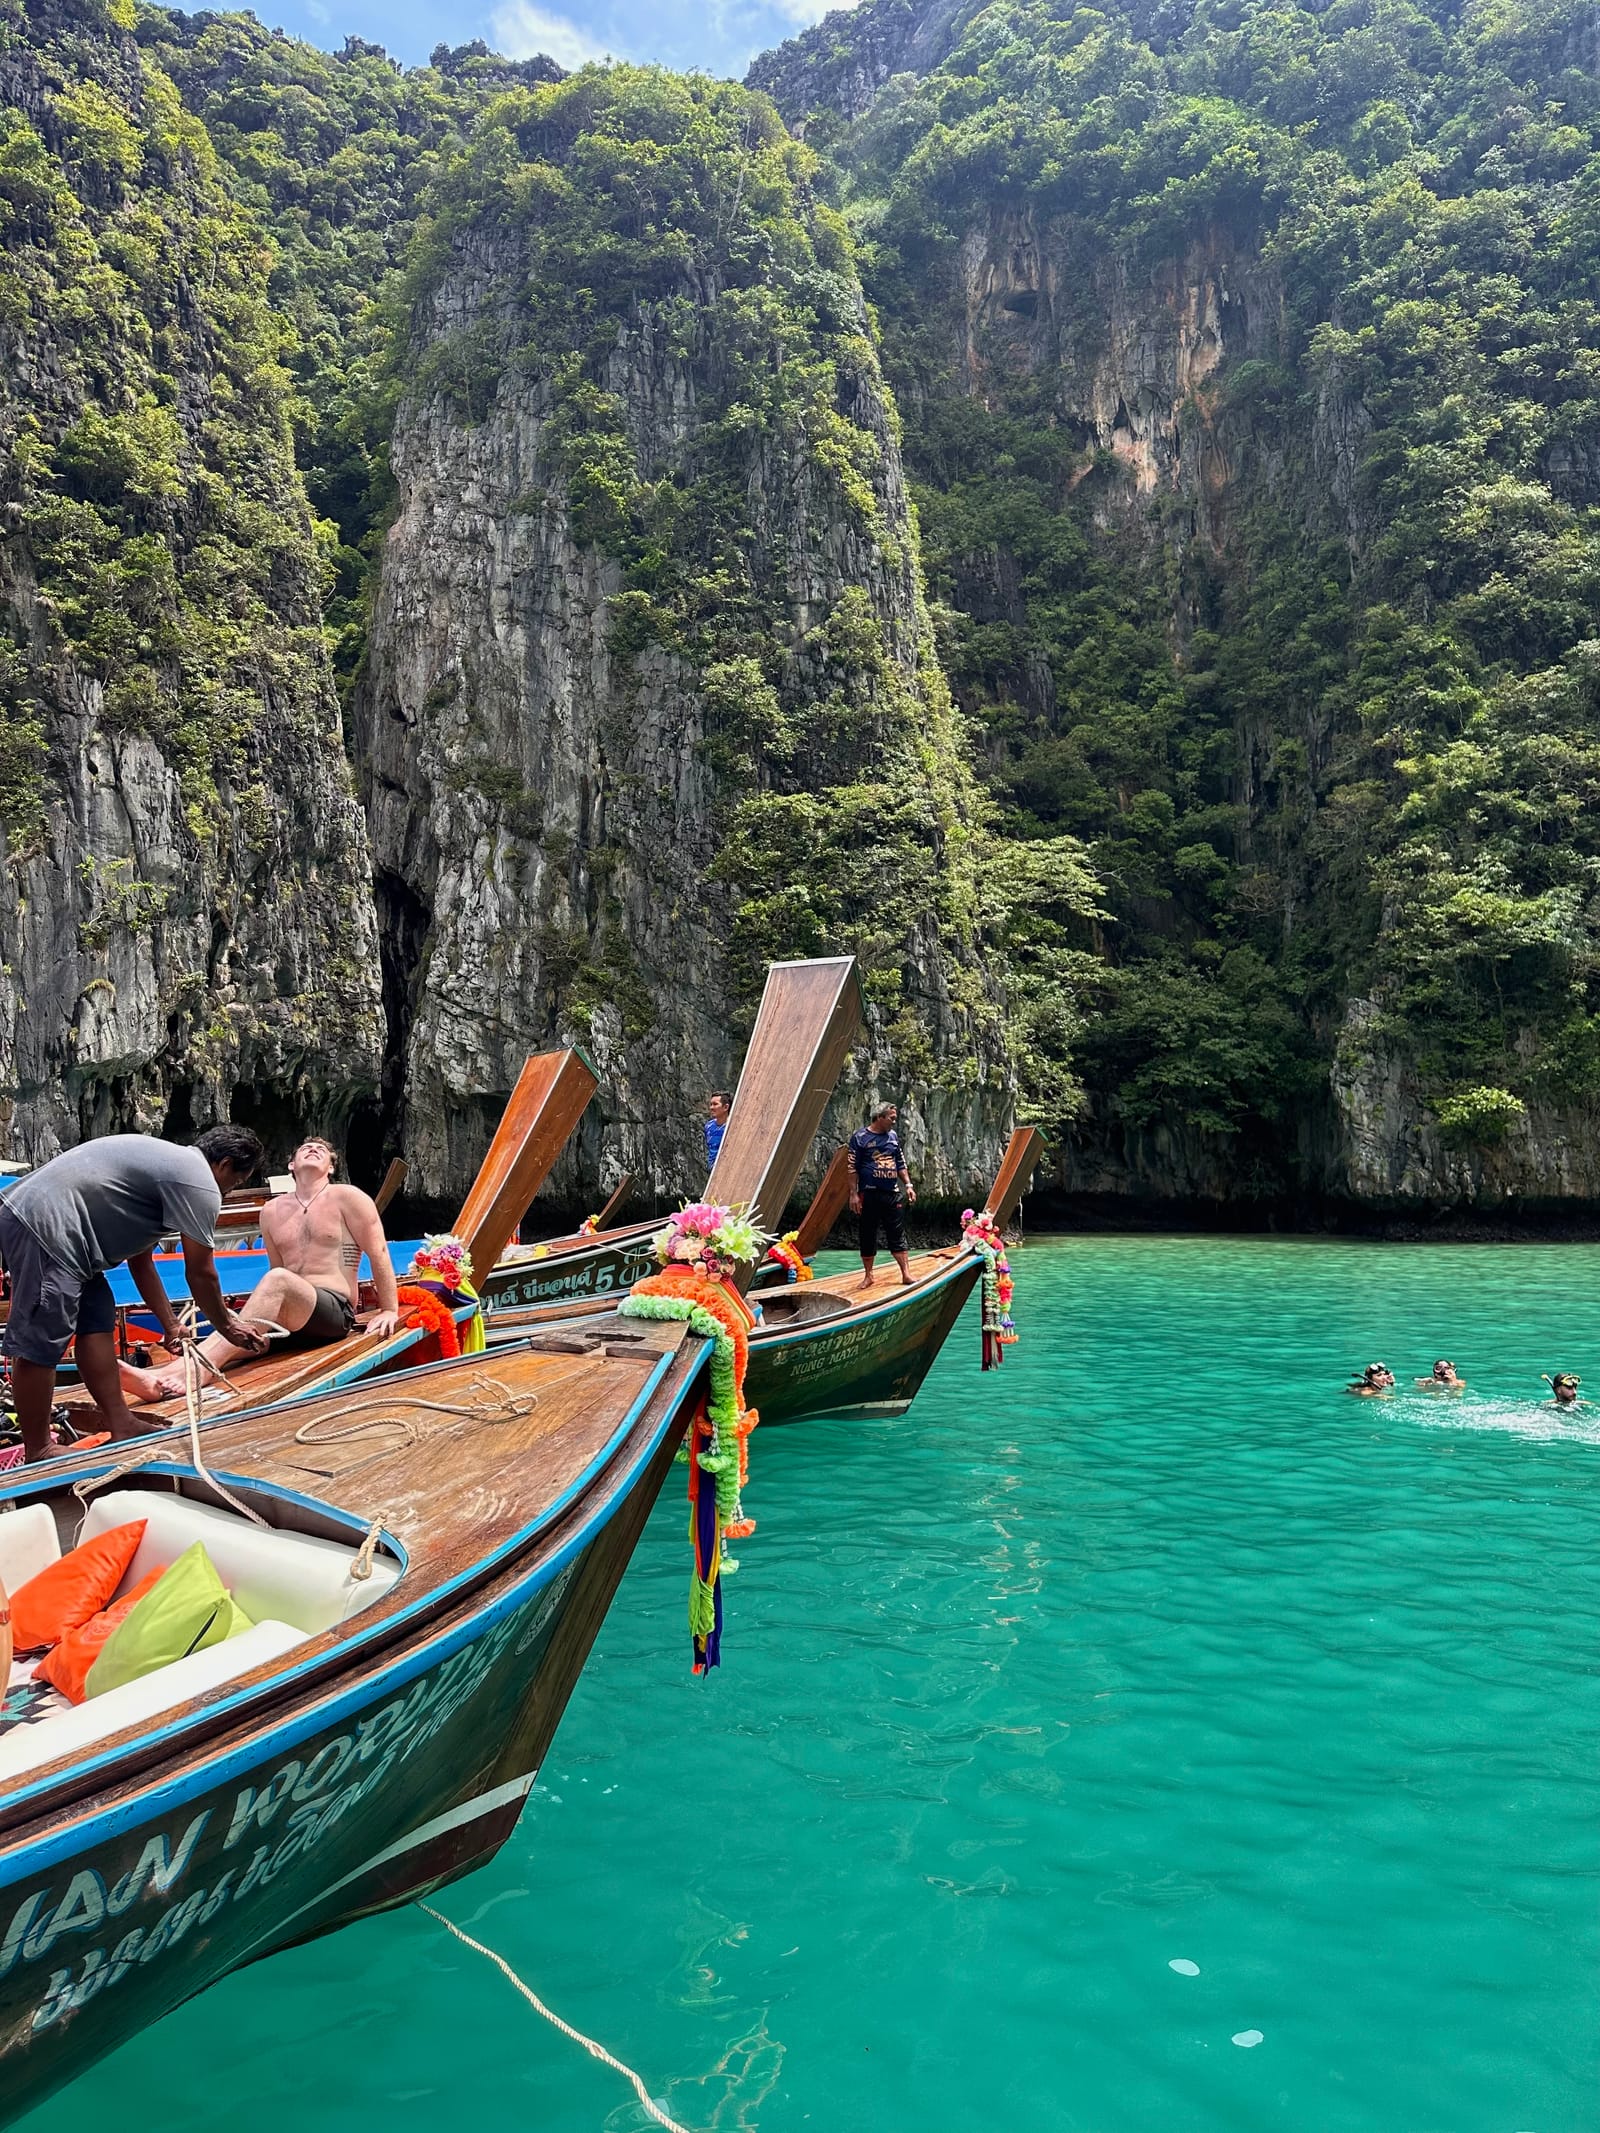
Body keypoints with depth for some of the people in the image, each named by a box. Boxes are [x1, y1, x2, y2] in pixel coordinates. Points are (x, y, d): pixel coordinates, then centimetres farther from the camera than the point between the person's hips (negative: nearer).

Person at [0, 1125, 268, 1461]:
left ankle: (122, 1429, 18)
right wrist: (228, 1326, 15)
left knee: (97, 1323, 13)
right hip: (44, 1224, -11)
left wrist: (171, 1326, 29)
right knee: (39, 1345, -4)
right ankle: (37, 1455, 4)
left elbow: (140, 1260, 26)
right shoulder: (200, 1186, -7)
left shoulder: (168, 1163, 23)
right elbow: (200, 1274, -1)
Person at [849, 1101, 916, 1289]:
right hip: (870, 1194, -4)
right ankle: (868, 1276, 15)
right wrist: (854, 1194, -11)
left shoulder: (893, 1136, 12)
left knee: (898, 1235, 2)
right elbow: (853, 1168, -6)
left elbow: (901, 1164, 18)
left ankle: (906, 1273, 3)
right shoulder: (860, 1137, -5)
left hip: (892, 1194, 4)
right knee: (868, 1236, 4)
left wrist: (908, 1185, 8)